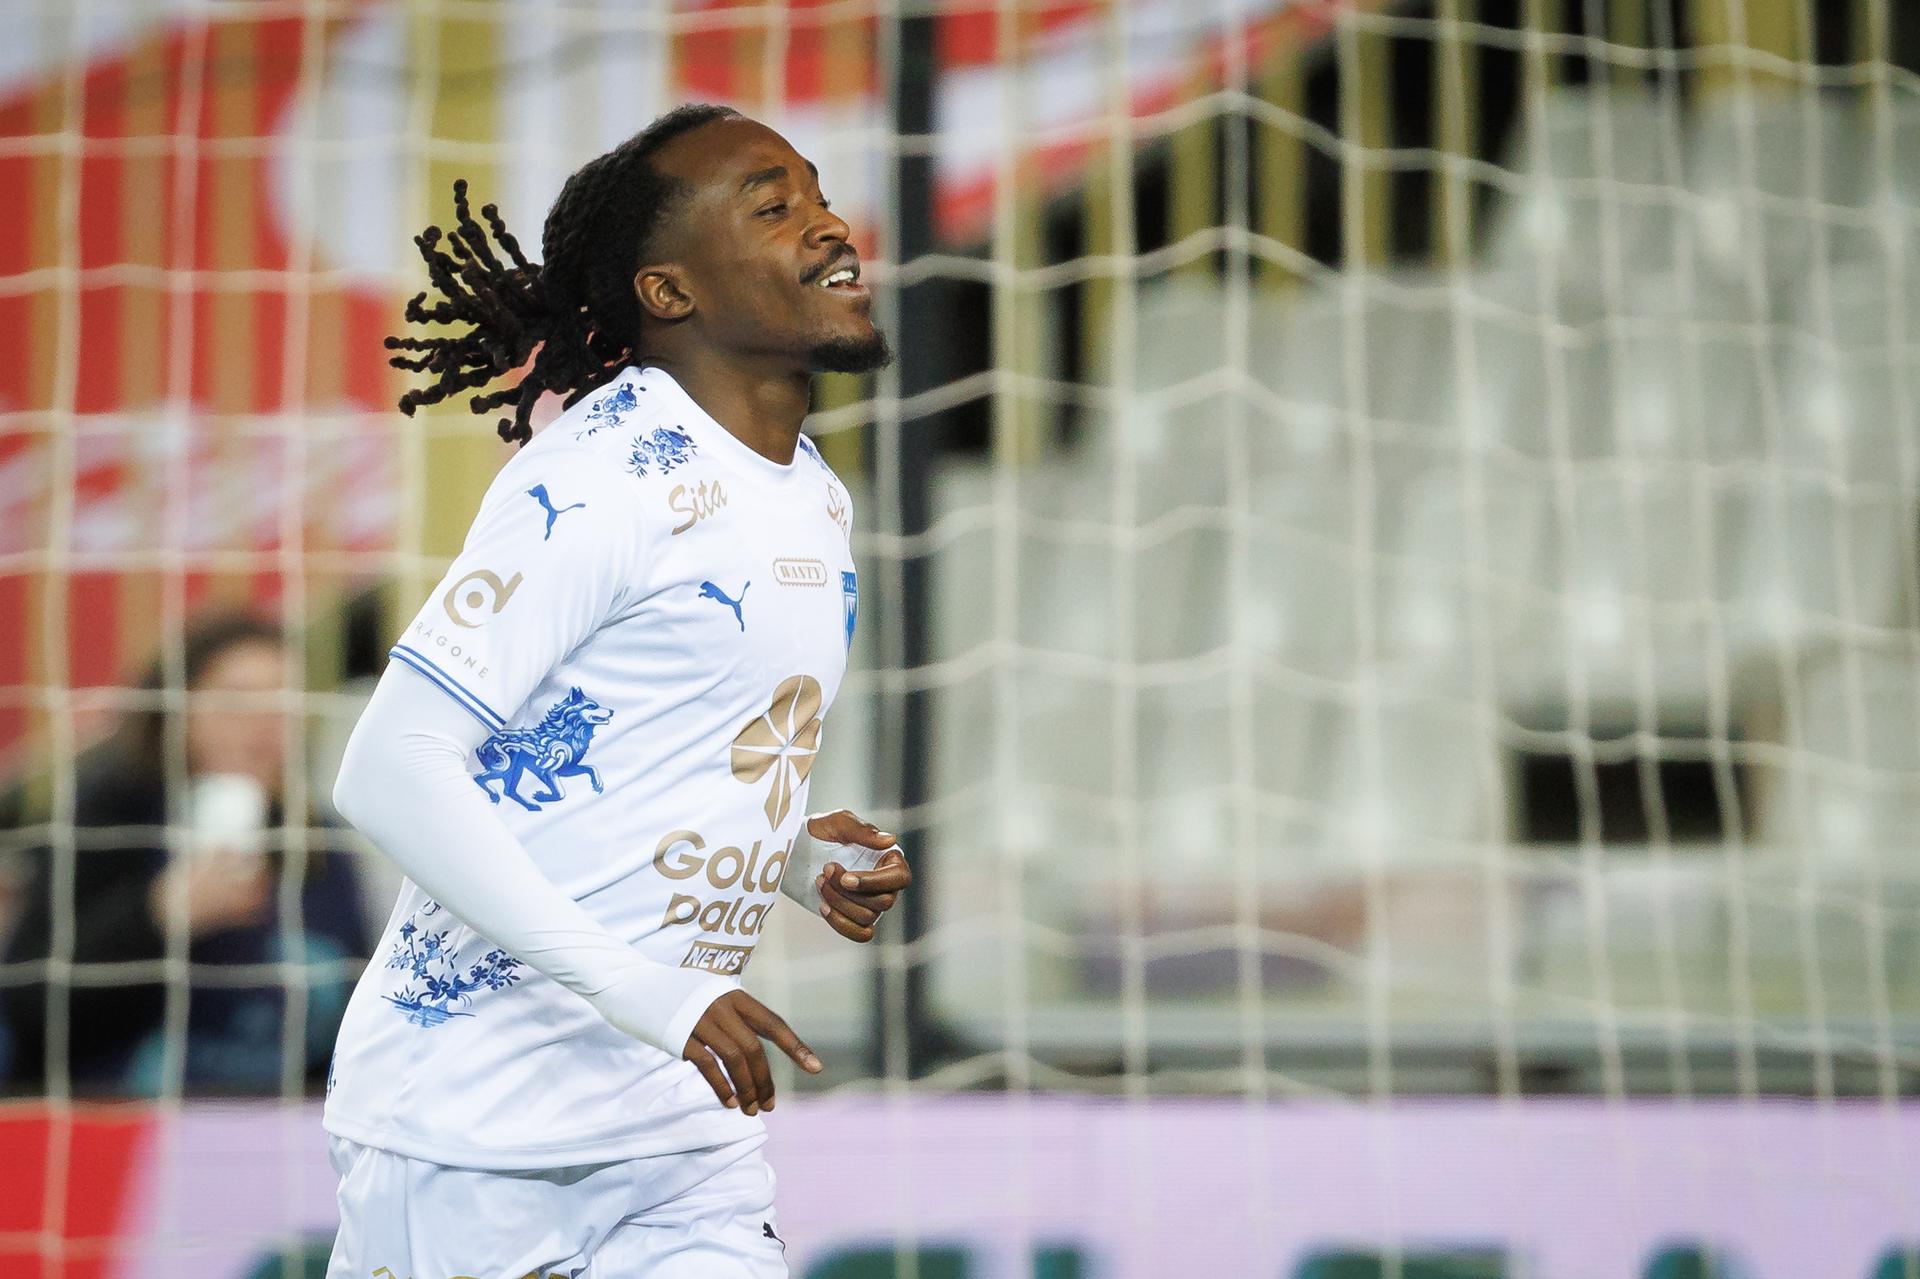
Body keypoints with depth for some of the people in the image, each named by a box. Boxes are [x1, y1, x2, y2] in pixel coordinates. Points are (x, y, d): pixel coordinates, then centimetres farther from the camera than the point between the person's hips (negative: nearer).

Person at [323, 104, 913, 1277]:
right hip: (475, 1127, -7)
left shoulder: (820, 500, 12)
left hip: (687, 1133, 7)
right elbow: (391, 772, -21)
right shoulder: (603, 475, -15)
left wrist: (799, 860, 4)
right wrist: (634, 986, -27)